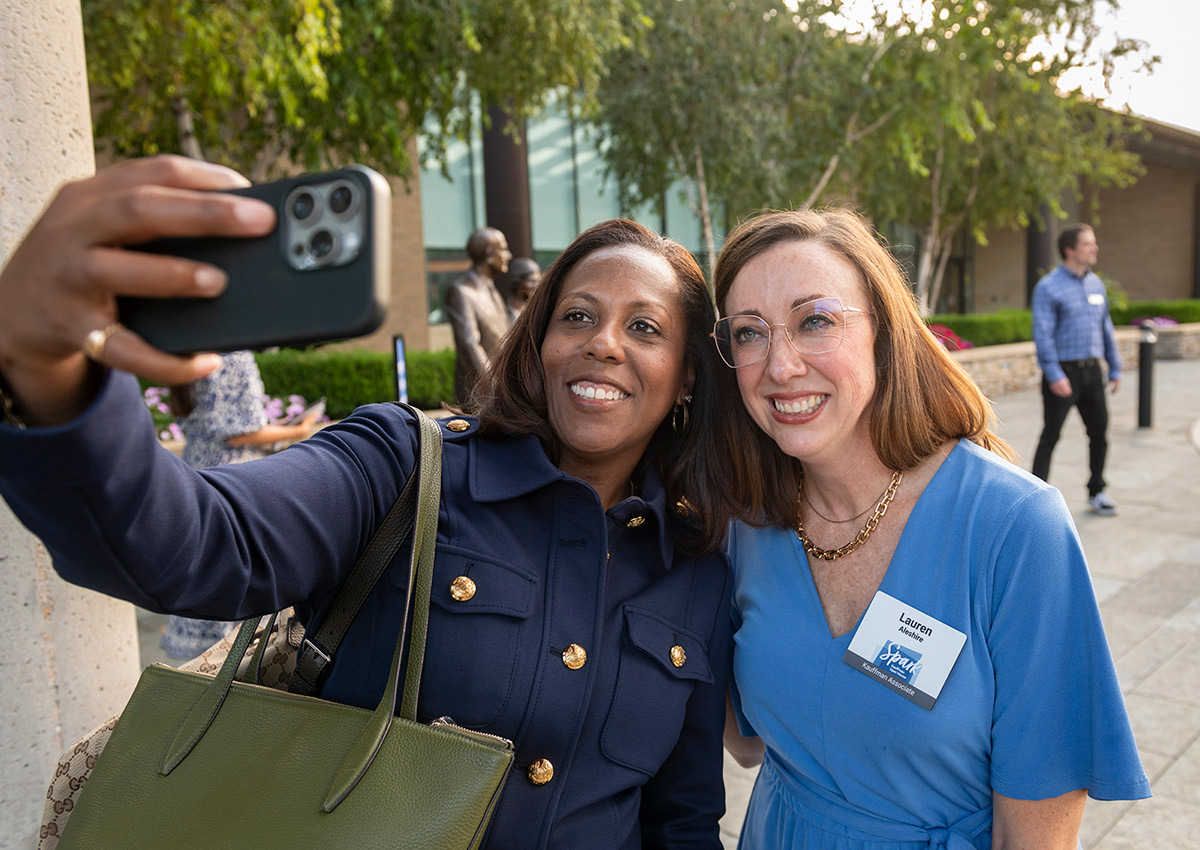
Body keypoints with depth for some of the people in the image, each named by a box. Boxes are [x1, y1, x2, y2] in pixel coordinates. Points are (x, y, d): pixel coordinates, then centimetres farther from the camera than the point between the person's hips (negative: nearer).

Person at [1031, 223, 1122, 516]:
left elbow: (1106, 328, 17)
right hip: (1063, 371, -6)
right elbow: (1042, 334, -15)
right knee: (1050, 436, -3)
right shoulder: (1048, 288, -9)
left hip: (1092, 371, 6)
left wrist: (1115, 368, 15)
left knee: (1099, 432, 11)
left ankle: (1096, 493, 26)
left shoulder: (1096, 284, 11)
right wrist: (1054, 376, -21)